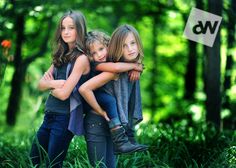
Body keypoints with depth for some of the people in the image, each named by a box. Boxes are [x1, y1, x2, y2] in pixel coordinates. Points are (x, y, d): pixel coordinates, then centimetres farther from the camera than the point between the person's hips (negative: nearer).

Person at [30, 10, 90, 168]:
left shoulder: (81, 59, -13)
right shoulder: (61, 56, 11)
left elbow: (64, 94, -18)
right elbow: (41, 84, 8)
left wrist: (49, 85, 0)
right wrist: (53, 83, -12)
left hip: (66, 118, -8)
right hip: (50, 114, 8)